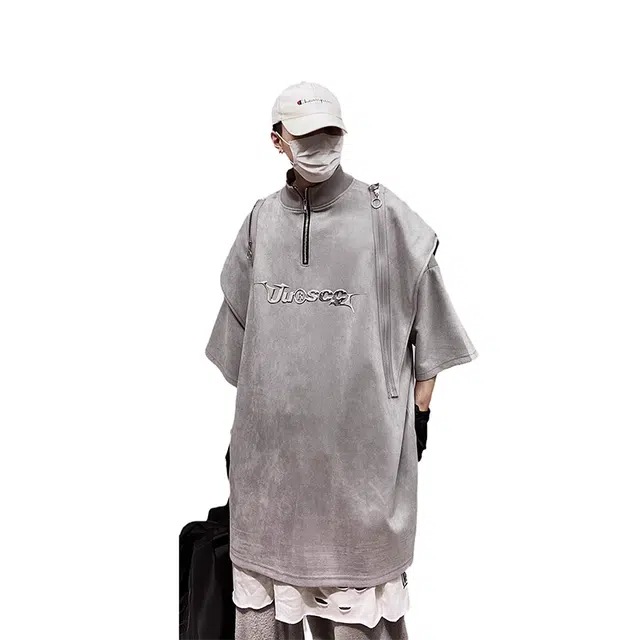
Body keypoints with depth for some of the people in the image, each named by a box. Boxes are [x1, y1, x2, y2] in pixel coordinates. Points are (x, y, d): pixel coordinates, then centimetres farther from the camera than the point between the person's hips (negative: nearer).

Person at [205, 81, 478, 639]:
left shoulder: (384, 215, -3)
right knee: (265, 588, 12)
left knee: (356, 590, 5)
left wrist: (419, 412, -1)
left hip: (360, 437, -3)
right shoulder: (261, 221, 7)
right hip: (271, 440, 4)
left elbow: (428, 327, 1)